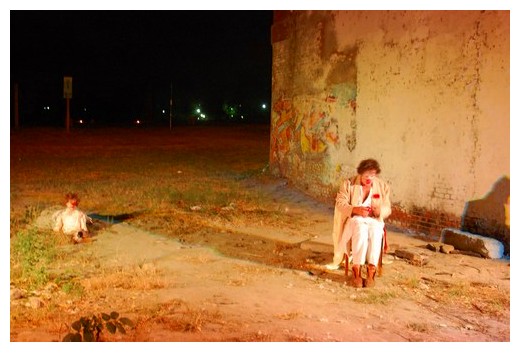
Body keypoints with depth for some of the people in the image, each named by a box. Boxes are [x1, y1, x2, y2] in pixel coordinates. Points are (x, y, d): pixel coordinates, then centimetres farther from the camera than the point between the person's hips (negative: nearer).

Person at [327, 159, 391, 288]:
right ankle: (356, 270, -35)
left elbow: (387, 209, 6)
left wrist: (379, 210, -19)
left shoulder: (383, 186, 9)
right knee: (361, 230, -37)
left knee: (375, 231, -34)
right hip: (354, 219, -2)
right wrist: (356, 209, -23)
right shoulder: (349, 184, 2)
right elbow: (340, 203, -6)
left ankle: (371, 271, -35)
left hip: (374, 220, 2)